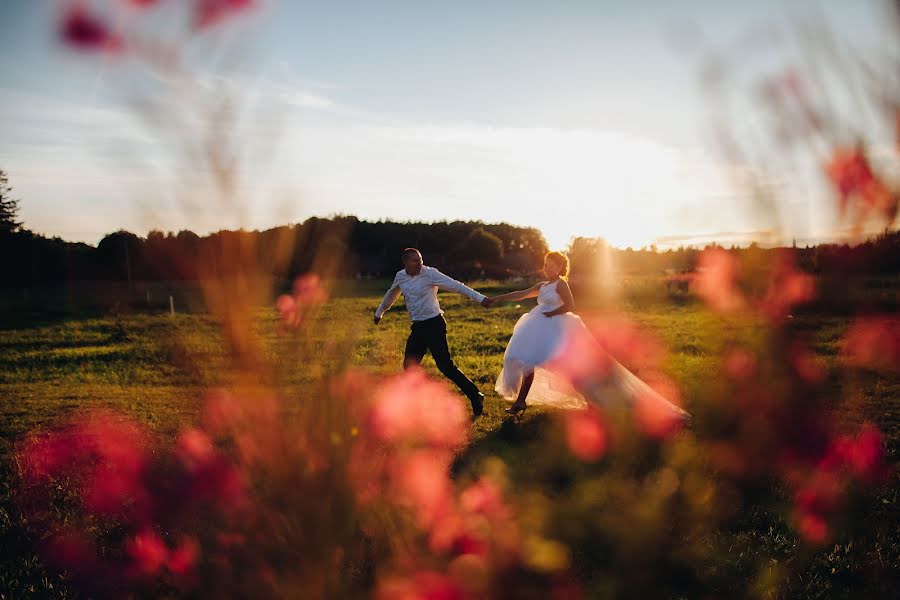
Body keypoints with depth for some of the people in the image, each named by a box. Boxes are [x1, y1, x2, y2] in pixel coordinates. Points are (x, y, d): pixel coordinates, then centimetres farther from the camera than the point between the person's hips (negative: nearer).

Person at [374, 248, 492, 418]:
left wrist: (479, 298, -25)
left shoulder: (430, 273, -12)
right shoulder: (400, 276, 7)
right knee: (409, 365, 9)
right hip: (417, 327, 7)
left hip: (434, 325, -7)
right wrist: (379, 312, 40)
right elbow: (391, 295, 26)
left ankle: (475, 397, -6)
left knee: (445, 366, -14)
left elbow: (455, 285, -17)